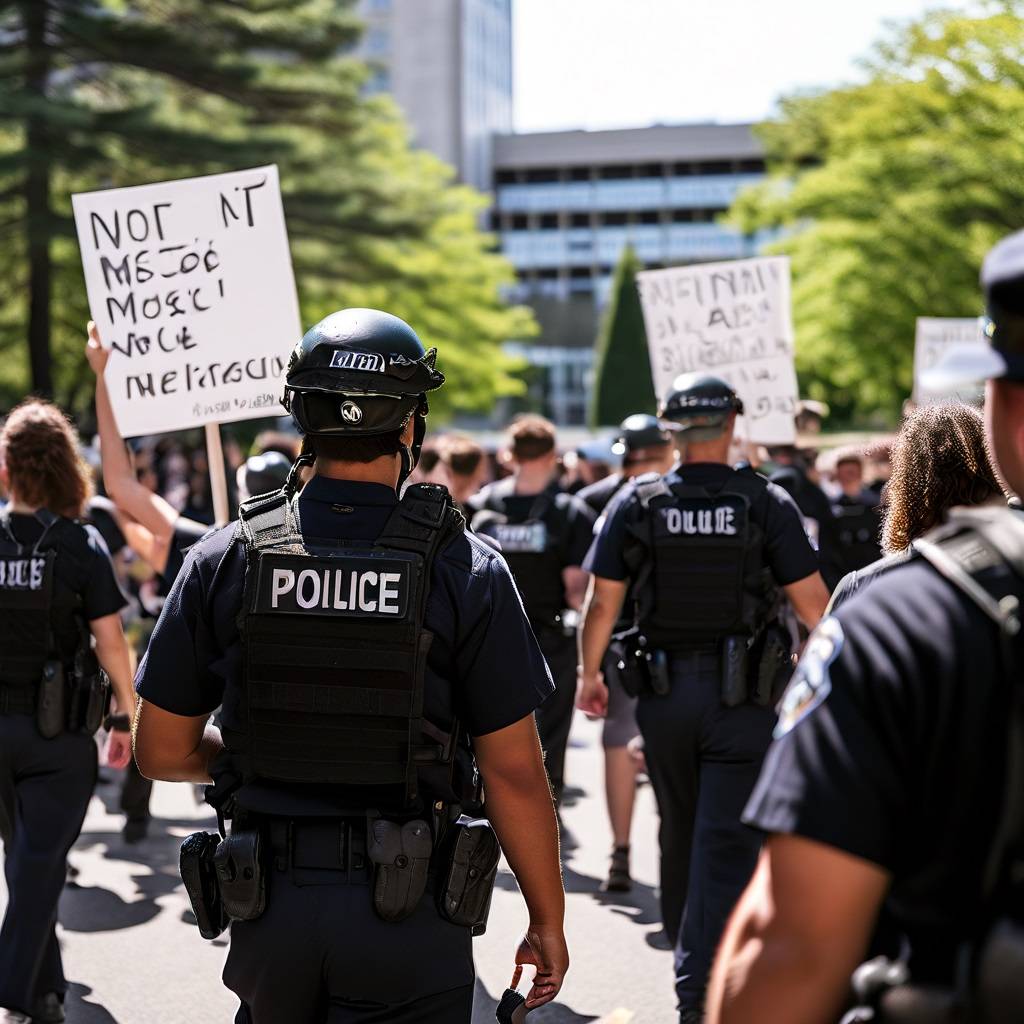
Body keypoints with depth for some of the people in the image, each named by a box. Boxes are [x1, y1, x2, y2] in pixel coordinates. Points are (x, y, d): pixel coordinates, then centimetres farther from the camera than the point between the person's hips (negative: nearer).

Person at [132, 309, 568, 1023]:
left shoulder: (225, 560, -4)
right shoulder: (467, 569, -10)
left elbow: (162, 751, 2)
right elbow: (514, 772, -9)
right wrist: (548, 920, 3)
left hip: (268, 908, 3)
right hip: (409, 915, -2)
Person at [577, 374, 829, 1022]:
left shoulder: (637, 503, -1)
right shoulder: (768, 503, -6)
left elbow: (602, 601, 2)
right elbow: (813, 602, -4)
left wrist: (589, 674, 16)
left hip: (664, 693, 3)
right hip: (743, 695, -3)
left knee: (681, 832, 19)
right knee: (727, 840, -2)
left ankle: (689, 951, 37)